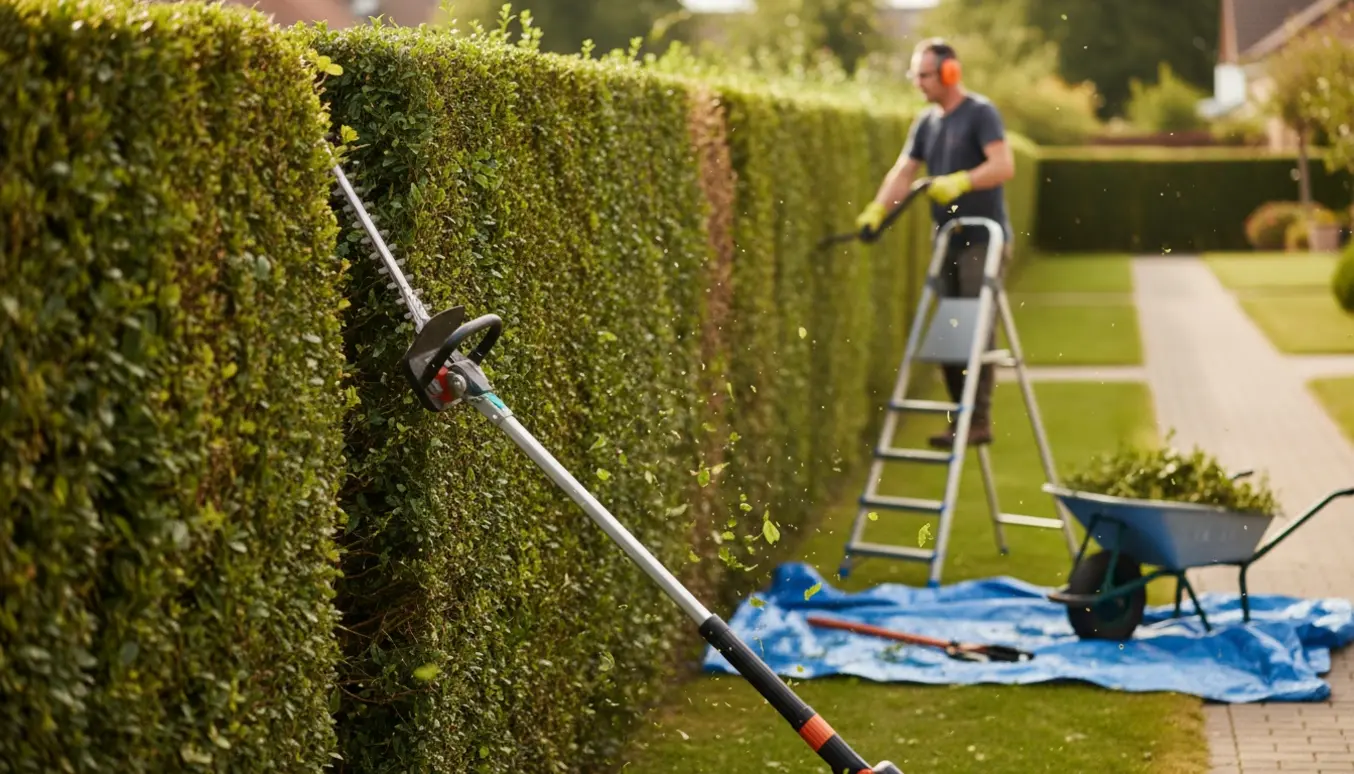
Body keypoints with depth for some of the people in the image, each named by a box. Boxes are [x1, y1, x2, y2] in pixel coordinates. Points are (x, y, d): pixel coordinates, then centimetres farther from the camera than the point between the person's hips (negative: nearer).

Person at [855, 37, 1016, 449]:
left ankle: (979, 420, -8)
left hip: (983, 241, -8)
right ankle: (961, 416, 14)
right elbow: (903, 172, 7)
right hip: (947, 241, 8)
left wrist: (960, 181, -31)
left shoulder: (980, 113, -8)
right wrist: (877, 210, -9)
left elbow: (1004, 165, -19)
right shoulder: (926, 123, 13)